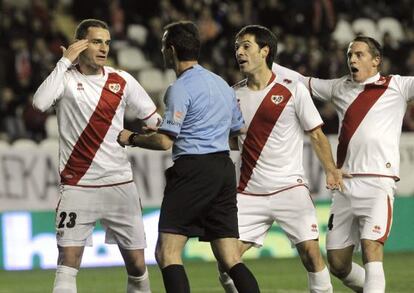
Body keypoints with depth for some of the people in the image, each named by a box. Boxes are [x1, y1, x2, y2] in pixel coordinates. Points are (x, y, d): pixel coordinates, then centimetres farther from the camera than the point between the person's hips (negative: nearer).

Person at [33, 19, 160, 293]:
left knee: (137, 265, 5)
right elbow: (40, 102, -23)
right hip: (77, 186, -3)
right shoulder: (66, 77, -2)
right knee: (67, 264, -11)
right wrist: (66, 61, -20)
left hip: (121, 185, 3)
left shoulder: (122, 80, 5)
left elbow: (155, 121, 16)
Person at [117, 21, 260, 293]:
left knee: (167, 253, -6)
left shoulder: (181, 88, -8)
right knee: (230, 259, 5)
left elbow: (165, 141, -14)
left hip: (193, 168, -8)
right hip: (225, 169, 8)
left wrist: (132, 138, 3)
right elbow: (239, 129, 27)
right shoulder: (221, 83, 18)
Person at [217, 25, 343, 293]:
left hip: (290, 188, -3)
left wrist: (330, 169, -15)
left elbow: (316, 134, -1)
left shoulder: (292, 89, -3)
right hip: (249, 194, 3)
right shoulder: (234, 95, 7)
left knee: (311, 253, -15)